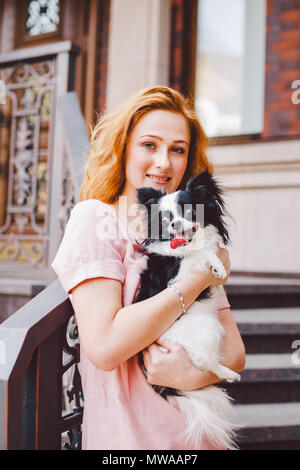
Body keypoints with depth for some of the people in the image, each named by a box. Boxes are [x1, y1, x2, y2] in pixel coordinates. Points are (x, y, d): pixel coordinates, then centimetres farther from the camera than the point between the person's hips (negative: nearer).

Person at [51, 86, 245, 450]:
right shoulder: (96, 218, -10)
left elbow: (234, 352, 2)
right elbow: (104, 345, -22)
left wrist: (194, 375, -20)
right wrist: (198, 279, -17)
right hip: (126, 437, -5)